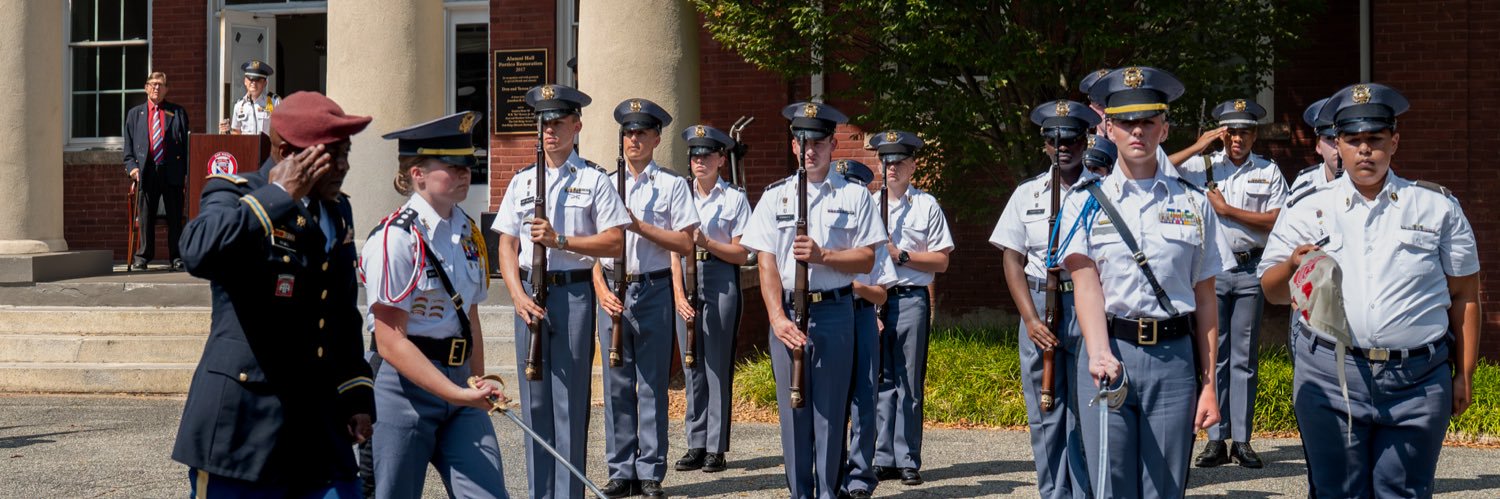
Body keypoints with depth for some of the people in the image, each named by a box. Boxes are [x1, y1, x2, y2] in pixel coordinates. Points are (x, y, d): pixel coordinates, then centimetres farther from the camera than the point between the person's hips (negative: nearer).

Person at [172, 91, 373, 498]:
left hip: (320, 424, 7)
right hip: (242, 422, -7)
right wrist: (279, 195, -24)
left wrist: (356, 395, 18)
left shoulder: (338, 212, 16)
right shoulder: (234, 194, -7)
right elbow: (199, 253, -31)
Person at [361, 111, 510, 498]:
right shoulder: (394, 239, -13)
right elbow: (391, 343, -17)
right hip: (405, 384, -6)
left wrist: (477, 388, 14)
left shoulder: (467, 232, 10)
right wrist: (456, 393, -23)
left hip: (459, 382, 7)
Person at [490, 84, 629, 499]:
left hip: (574, 292, -3)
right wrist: (519, 296, -6)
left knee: (570, 400, -3)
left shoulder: (594, 179, 2)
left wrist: (561, 240, -15)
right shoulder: (522, 181, 12)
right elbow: (506, 246, 8)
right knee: (534, 399, 6)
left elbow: (614, 242, -5)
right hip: (530, 293, 4)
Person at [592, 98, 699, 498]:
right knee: (617, 383, 5)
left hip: (654, 289, -3)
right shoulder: (605, 185, 11)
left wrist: (640, 226, -13)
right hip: (613, 289, 3)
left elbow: (685, 243, -4)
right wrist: (601, 289, -4)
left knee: (652, 384, 0)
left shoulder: (672, 185, 3)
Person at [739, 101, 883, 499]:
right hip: (786, 312, 1)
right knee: (792, 407, 5)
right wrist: (778, 317, -9)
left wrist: (821, 255, -16)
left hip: (834, 311, -1)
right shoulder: (776, 195, 8)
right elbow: (766, 262, 2)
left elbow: (866, 258, 0)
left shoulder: (854, 195, 5)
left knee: (830, 409, 1)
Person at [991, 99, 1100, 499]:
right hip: (1038, 305, 3)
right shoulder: (1027, 194, 11)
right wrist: (1031, 318, -4)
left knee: (1085, 412, -5)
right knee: (1044, 412, 5)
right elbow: (1013, 261, 8)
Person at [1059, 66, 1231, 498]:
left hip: (1175, 355, 1)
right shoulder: (1086, 202, 7)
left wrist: (1208, 386, 4)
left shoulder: (1194, 203, 9)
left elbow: (1205, 301, 9)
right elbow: (1085, 283, -7)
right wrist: (1099, 354, -25)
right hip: (1109, 353, -1)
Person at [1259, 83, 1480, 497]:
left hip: (1418, 382, 0)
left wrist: (1464, 375, 7)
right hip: (1329, 377, 0)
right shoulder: (1307, 210, 10)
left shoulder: (1438, 207, 10)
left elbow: (1464, 296, 12)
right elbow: (1272, 290, 9)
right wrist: (1293, 265, -14)